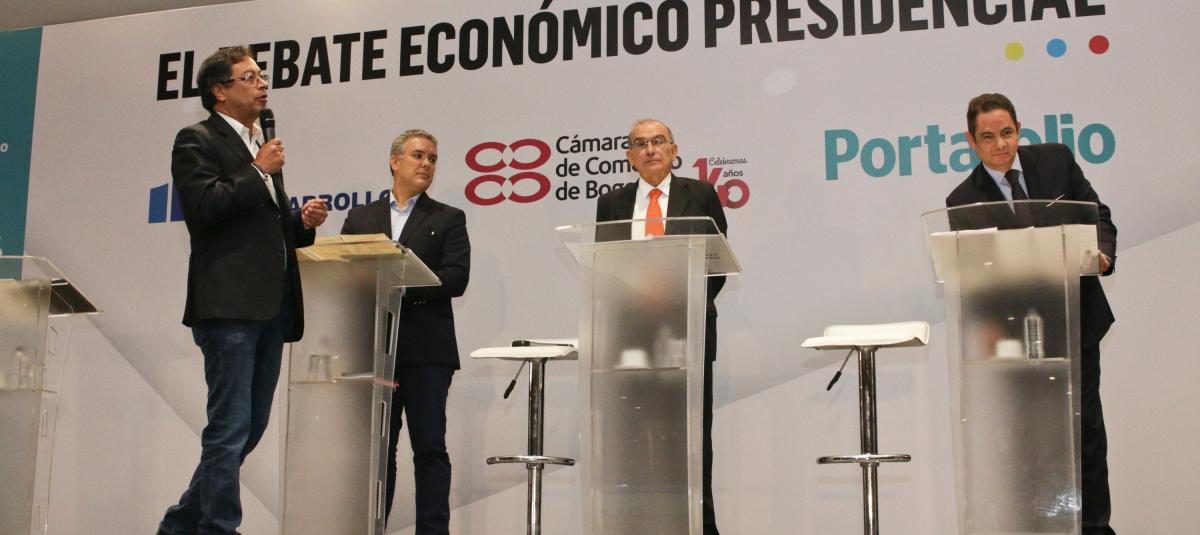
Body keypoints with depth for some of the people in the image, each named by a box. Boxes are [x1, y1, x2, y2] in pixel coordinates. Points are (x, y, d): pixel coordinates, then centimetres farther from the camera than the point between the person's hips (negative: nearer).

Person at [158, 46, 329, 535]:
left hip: (271, 304, 9)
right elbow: (202, 206, -16)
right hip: (228, 304, -8)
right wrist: (259, 172, -9)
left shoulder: (260, 147, 23)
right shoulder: (197, 140, -1)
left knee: (251, 425, 12)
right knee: (231, 427, -8)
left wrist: (303, 222, 9)